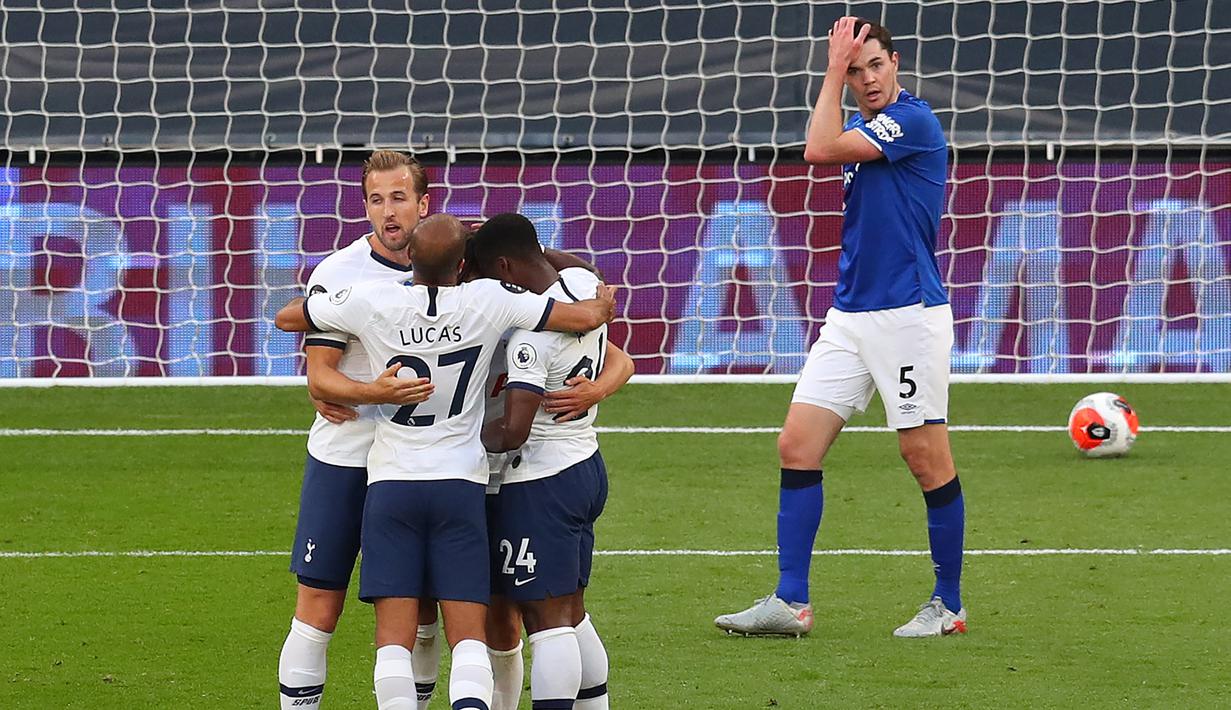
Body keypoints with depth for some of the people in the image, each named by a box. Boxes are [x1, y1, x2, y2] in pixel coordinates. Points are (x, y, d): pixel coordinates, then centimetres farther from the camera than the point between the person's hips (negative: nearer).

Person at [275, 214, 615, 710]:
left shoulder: (372, 303, -7)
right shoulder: (487, 302, -8)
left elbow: (287, 317, 8)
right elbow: (585, 317, -3)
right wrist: (605, 302, 20)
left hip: (391, 483, 0)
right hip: (461, 484, 0)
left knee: (395, 638, 0)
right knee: (468, 637, -1)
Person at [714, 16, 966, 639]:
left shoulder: (912, 121, -13)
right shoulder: (862, 129, 13)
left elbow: (819, 149, -20)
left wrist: (833, 66, -13)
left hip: (908, 316, -8)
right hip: (849, 318, 8)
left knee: (928, 458, -2)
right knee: (797, 444, 0)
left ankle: (948, 605, 10)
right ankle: (790, 603, 1)